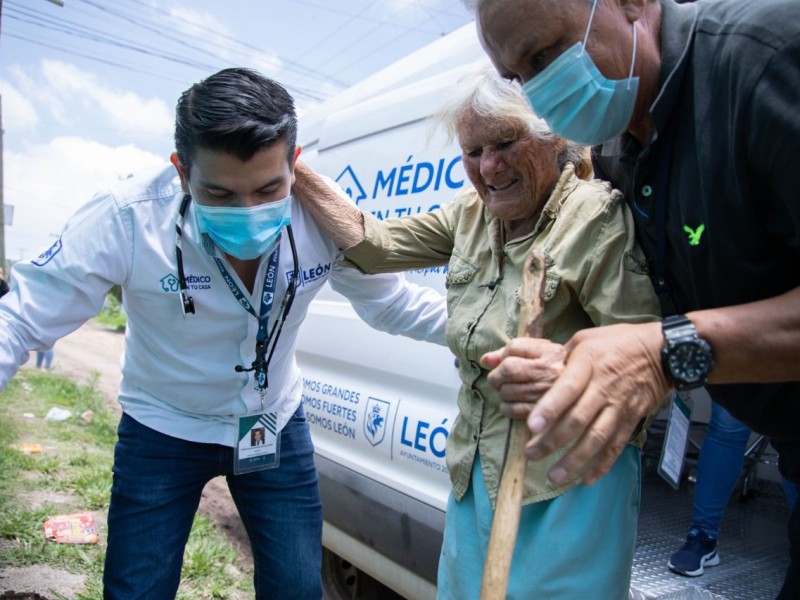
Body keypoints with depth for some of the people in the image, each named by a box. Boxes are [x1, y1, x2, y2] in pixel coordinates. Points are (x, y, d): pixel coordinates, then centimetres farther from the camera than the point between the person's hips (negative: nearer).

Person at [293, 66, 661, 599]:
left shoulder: (597, 218, -17)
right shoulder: (471, 215, 5)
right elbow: (375, 245, 6)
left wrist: (574, 367, -42)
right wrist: (294, 173, 3)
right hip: (475, 471, 7)